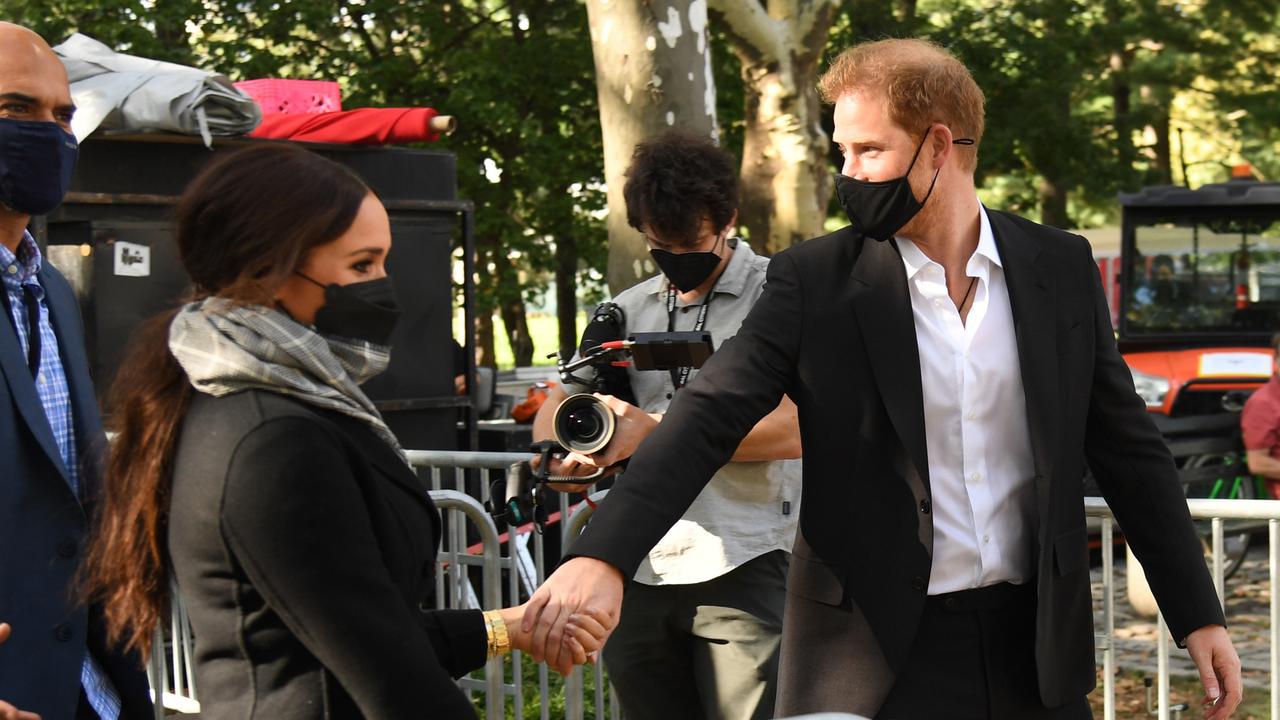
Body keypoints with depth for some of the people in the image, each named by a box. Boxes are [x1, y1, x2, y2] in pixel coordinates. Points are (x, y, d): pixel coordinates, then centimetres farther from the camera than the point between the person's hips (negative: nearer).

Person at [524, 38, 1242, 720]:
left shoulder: (1061, 269, 2)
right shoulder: (813, 280, -5)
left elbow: (1128, 448, 8)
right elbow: (711, 417, -14)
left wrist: (1199, 615, 5)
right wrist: (604, 556, -28)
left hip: (1035, 644, 3)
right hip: (874, 650, -2)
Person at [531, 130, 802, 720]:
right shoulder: (628, 310, 17)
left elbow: (794, 428, -13)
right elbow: (554, 407, 16)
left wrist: (656, 430, -15)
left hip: (740, 567, -5)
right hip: (636, 574, 5)